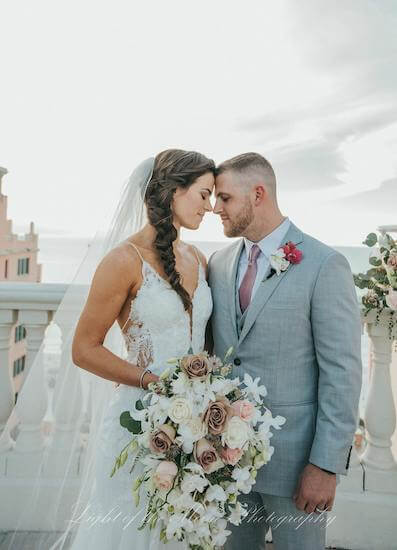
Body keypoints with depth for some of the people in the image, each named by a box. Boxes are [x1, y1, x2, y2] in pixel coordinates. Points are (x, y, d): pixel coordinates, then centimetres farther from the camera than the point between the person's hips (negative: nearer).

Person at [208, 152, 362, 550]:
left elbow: (342, 372, -14)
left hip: (293, 453, -5)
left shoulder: (325, 266, -13)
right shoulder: (219, 263, 5)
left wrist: (326, 466, -14)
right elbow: (214, 350, 10)